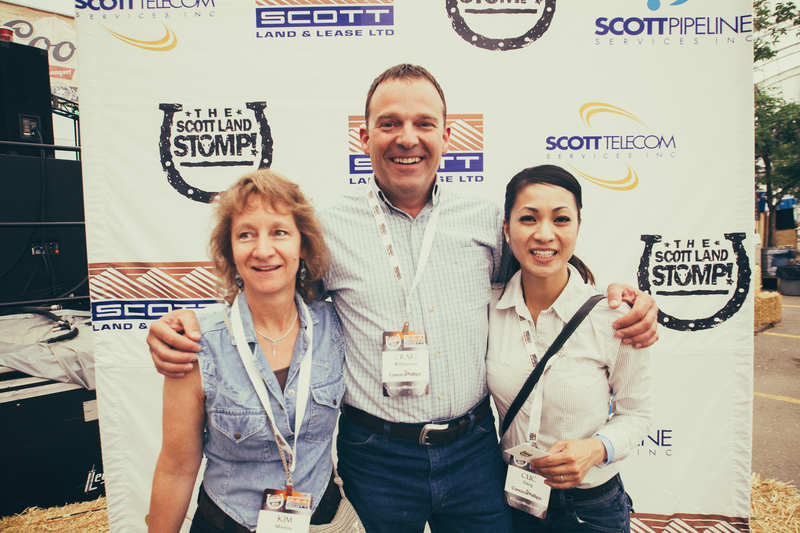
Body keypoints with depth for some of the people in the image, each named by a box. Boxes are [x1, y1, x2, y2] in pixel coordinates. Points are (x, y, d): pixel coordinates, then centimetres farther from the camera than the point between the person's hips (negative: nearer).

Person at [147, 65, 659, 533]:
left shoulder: (484, 217, 0)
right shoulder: (330, 225, -6)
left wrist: (619, 301, -2)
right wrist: (187, 324, -12)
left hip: (473, 449, 2)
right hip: (377, 457, -1)